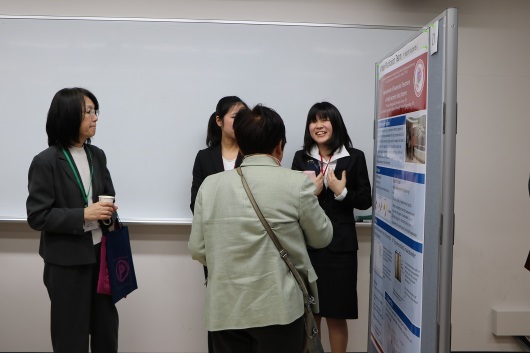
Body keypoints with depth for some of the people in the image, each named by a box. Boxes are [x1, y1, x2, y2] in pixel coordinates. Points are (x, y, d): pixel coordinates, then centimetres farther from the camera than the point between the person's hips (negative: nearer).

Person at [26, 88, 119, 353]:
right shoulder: (46, 162, -12)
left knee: (107, 327, 13)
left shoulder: (97, 155, 5)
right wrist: (83, 215, -22)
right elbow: (37, 216, -14)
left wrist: (108, 212, -5)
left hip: (100, 254, 5)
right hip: (66, 262, -5)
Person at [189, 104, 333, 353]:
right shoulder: (296, 183, -11)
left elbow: (197, 250, 2)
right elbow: (322, 238, 2)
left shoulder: (210, 185, -3)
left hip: (225, 310, 3)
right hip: (279, 308, -2)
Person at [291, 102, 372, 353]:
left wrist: (342, 192, -15)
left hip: (340, 244, -1)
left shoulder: (354, 157, 0)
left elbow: (365, 201, 0)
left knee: (336, 315, 8)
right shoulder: (301, 158, 5)